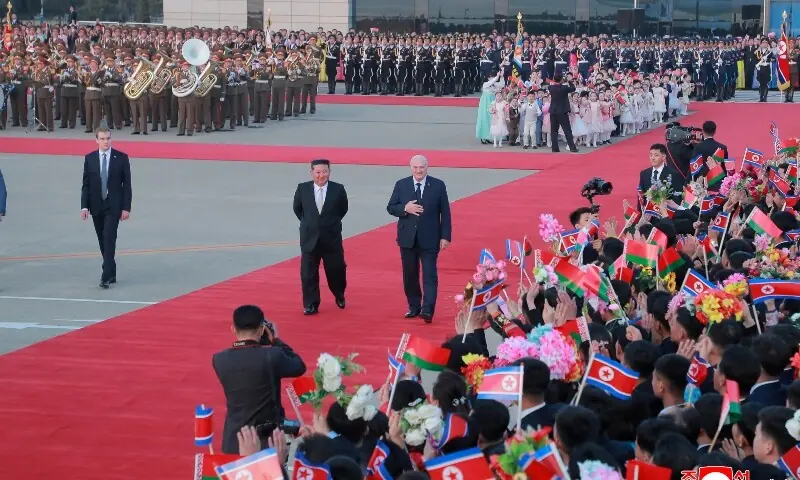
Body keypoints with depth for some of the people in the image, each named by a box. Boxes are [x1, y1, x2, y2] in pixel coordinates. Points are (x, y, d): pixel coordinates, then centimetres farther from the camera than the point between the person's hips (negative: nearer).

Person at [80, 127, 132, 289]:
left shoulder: (121, 158, -3)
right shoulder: (89, 158, 3)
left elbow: (127, 185, -2)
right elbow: (86, 184, 3)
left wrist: (126, 208, -7)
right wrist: (84, 206, -5)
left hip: (113, 206, -3)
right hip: (96, 206, 3)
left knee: (109, 240, -12)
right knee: (103, 241, 9)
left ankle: (106, 277, -15)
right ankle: (111, 273, 21)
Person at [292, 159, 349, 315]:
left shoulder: (338, 189, -7)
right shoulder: (302, 189, -4)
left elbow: (343, 209, 10)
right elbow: (297, 208, 13)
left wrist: (332, 223, 10)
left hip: (332, 238, -1)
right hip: (310, 238, 1)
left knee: (336, 270, 9)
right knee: (308, 273, 1)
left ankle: (339, 296, 36)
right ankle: (311, 305, 11)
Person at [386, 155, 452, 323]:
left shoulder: (438, 186, -2)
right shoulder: (401, 185, 3)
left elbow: (445, 213, 0)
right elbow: (390, 208, 4)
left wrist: (446, 236, -6)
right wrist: (405, 208, -17)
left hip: (429, 239, -3)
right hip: (407, 238, 3)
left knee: (429, 275, -8)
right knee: (410, 275, 10)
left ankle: (427, 310, -15)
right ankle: (414, 307, 22)